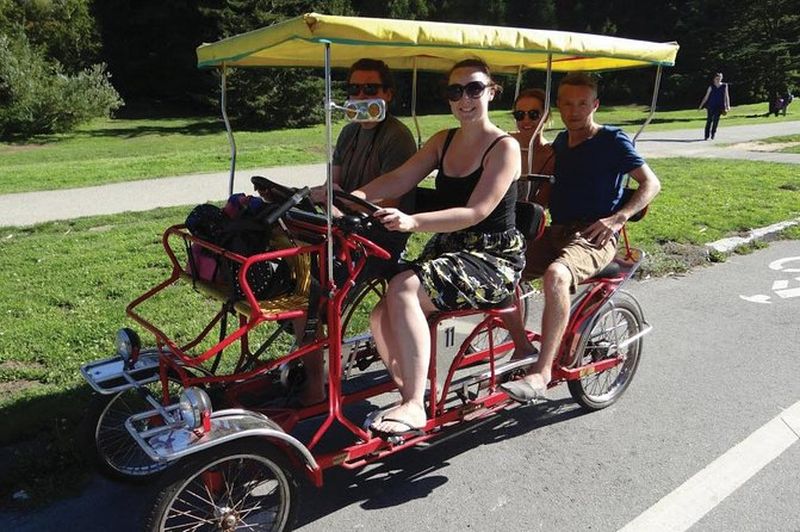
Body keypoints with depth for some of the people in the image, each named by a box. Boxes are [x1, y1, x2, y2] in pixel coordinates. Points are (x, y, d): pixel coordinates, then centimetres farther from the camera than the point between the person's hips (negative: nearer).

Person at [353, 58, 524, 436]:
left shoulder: (504, 147, -8)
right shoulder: (443, 142, 13)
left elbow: (475, 212, -20)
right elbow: (398, 180, 0)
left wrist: (413, 222, -34)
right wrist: (358, 195, -19)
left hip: (493, 259, -6)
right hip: (446, 249, 7)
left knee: (404, 288, -30)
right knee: (381, 317, -15)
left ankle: (413, 406, -25)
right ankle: (411, 395, 4)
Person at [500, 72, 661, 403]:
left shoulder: (612, 140, 1)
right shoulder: (561, 142, 19)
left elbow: (651, 183, -3)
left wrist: (618, 217, -19)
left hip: (595, 237, -6)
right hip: (557, 232, 7)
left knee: (555, 274, -37)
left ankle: (542, 372, -32)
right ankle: (523, 347, -4)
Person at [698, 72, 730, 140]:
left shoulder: (724, 86, 5)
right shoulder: (711, 87, 3)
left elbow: (726, 96, 6)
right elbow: (706, 97, 6)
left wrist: (728, 105, -1)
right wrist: (701, 105, 3)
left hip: (719, 107, 1)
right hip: (711, 106, -1)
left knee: (716, 120, 0)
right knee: (709, 120, -3)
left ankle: (713, 133, 15)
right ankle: (707, 136, 0)